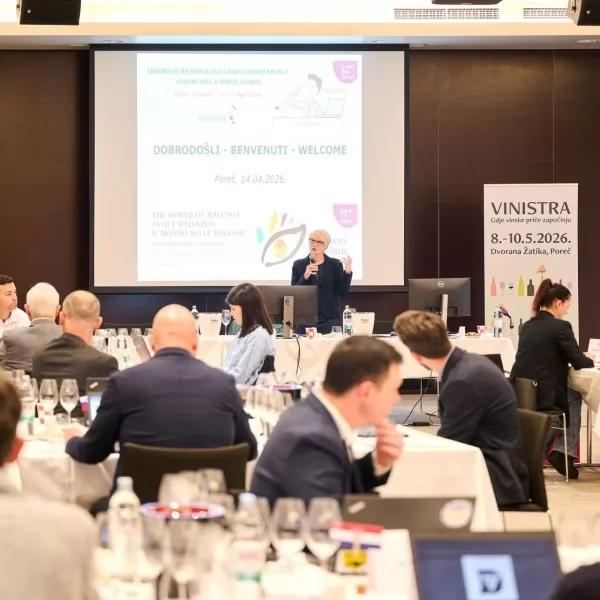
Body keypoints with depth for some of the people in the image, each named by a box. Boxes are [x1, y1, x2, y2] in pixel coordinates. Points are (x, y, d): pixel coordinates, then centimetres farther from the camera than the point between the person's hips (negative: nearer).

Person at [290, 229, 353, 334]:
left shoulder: (335, 265, 4)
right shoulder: (298, 265, 6)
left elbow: (343, 292, -1)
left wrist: (348, 271, -14)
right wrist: (305, 277, -16)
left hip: (330, 319, 0)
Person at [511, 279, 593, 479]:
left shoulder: (527, 326, 13)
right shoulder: (560, 326, -9)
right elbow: (579, 362, -5)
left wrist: (581, 358, 28)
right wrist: (589, 360, 19)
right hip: (543, 398, -7)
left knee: (568, 394, 32)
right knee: (574, 396, 26)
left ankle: (540, 449, 25)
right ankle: (563, 452, 17)